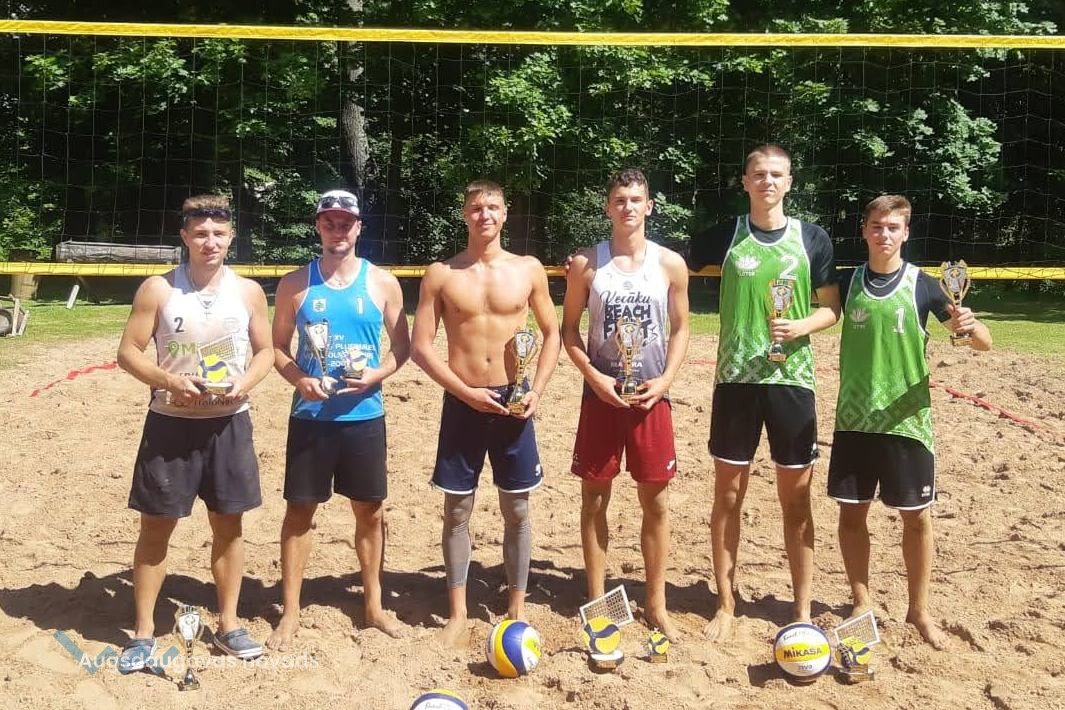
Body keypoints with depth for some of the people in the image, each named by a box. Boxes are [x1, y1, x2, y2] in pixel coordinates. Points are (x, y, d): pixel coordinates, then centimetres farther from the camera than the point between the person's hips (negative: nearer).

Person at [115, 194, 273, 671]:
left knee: (228, 525, 9)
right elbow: (129, 351, -3)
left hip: (229, 423, 2)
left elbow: (265, 351, 8)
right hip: (171, 423, -2)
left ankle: (228, 625, 24)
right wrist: (168, 381, -19)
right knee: (156, 525, 5)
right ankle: (143, 632, 18)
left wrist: (245, 383, -11)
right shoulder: (157, 290, -4)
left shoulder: (248, 291, 2)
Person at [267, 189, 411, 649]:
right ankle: (290, 613, 18)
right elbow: (277, 347, 6)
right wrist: (299, 379, -14)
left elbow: (401, 346, 7)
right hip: (310, 416, 0)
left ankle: (373, 604, 27)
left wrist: (376, 375, -13)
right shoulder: (295, 284, 1)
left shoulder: (383, 283, 1)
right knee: (299, 510, 5)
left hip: (365, 416, 1)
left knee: (370, 510, 10)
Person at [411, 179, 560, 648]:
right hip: (462, 403, -1)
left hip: (512, 403, 1)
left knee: (517, 510, 8)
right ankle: (457, 613, 20)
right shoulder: (441, 274, -1)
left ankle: (517, 608, 22)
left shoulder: (528, 270, 3)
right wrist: (465, 392, -12)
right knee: (457, 510, 6)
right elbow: (421, 346, -3)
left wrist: (537, 390, -4)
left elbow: (552, 334, 9)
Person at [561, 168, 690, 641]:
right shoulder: (586, 264, -1)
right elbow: (569, 328, 3)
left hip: (651, 395, 1)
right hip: (601, 394, 0)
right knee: (595, 496, 6)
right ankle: (597, 599, 20)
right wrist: (593, 376, -11)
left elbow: (680, 328, 7)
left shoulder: (670, 264, 1)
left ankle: (656, 604, 19)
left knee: (656, 499, 6)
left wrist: (665, 379, -8)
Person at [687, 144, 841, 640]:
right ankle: (726, 603, 19)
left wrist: (802, 326, -13)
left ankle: (802, 608, 19)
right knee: (727, 496, 5)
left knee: (796, 499, 6)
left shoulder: (812, 239, 3)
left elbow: (831, 306, 7)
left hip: (792, 379, 0)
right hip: (735, 379, 0)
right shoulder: (726, 236, 3)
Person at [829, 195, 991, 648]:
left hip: (907, 420, -2)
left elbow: (984, 344, -4)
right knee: (851, 512, 7)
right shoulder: (848, 282, 2)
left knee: (916, 516, 6)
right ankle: (862, 603, 24)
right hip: (854, 418, 2)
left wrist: (967, 326, -27)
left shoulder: (922, 285, -5)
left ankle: (919, 609, 24)